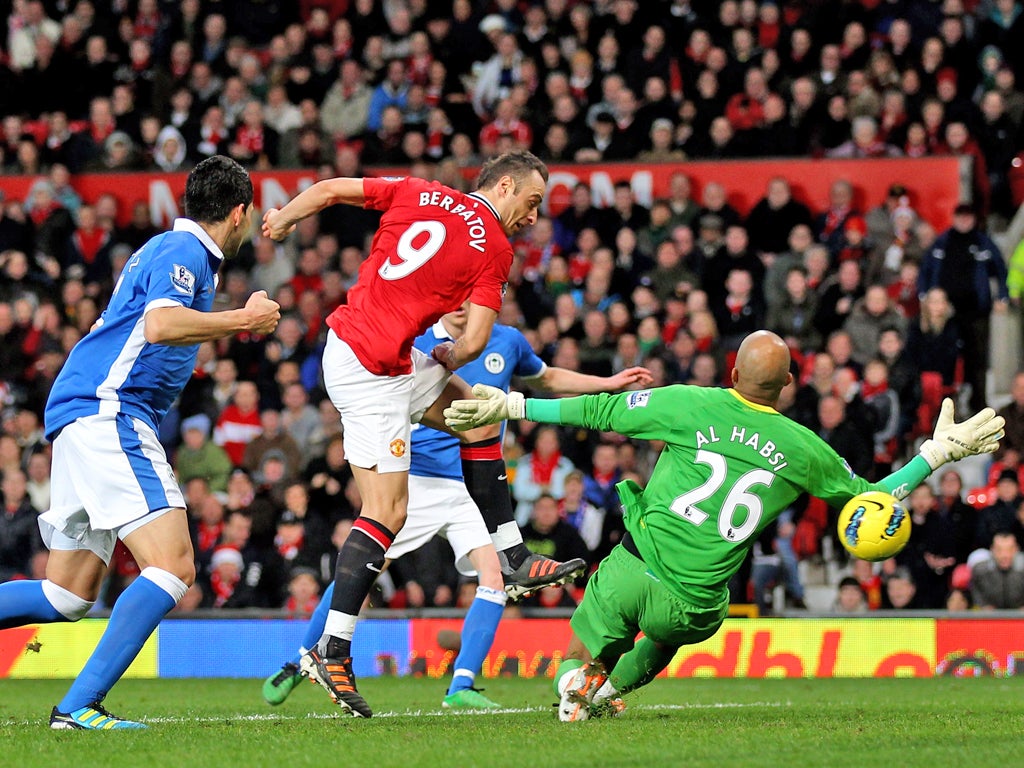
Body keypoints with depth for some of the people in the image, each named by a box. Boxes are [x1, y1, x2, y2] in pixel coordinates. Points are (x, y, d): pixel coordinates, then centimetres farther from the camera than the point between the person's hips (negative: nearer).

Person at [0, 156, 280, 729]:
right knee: (172, 566, -19)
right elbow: (161, 325, -25)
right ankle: (80, 704, -27)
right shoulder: (182, 251, -7)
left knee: (70, 596, 12)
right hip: (108, 415, -11)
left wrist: (240, 321, 35)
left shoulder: (176, 250, 23)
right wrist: (244, 318, -14)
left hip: (87, 418, 11)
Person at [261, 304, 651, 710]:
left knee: (495, 577, -18)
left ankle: (461, 688, -13)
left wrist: (609, 383, 24)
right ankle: (299, 664, 10)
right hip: (415, 479, -2)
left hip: (474, 489, 2)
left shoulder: (507, 342, 6)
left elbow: (547, 379, 27)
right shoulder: (416, 345, -4)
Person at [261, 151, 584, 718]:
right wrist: (446, 359, 10)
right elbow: (474, 342, -11)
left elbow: (329, 189, 7)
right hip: (372, 373, -9)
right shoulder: (494, 250, -6)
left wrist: (281, 220, 22)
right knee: (386, 513, -7)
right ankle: (331, 651, -8)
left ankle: (514, 558, 25)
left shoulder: (418, 193, 9)